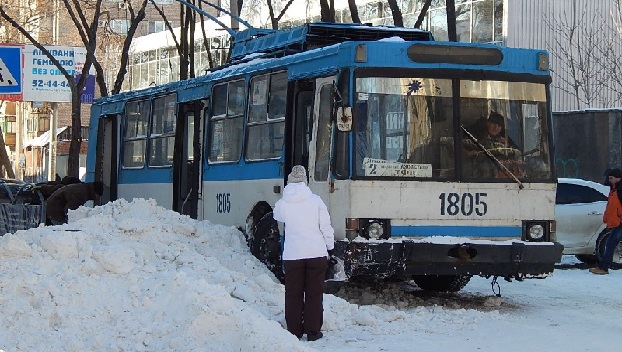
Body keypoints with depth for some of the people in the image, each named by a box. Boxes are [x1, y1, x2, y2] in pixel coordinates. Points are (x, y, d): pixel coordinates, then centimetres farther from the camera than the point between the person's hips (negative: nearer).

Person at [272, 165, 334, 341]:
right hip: (316, 253, 0)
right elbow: (326, 227, -2)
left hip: (292, 255, 0)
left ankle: (294, 331, 9)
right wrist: (330, 246, 12)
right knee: (314, 294, 6)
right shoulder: (315, 200, -4)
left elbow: (277, 216, 22)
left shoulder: (282, 204, -2)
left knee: (293, 294, 9)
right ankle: (313, 331, 7)